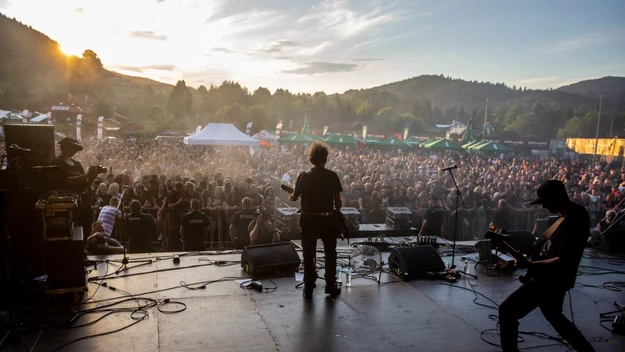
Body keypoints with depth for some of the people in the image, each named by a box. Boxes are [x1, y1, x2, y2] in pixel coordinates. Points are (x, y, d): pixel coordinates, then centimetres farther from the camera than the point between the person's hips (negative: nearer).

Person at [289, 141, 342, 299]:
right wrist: (336, 213, 14)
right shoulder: (332, 176, -7)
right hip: (328, 218, 0)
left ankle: (308, 288, 13)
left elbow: (295, 197, 6)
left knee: (309, 254, 10)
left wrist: (291, 197, 29)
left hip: (309, 219, 0)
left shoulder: (304, 176, -6)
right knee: (330, 252, 16)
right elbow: (338, 201, -5)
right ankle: (331, 285, 21)